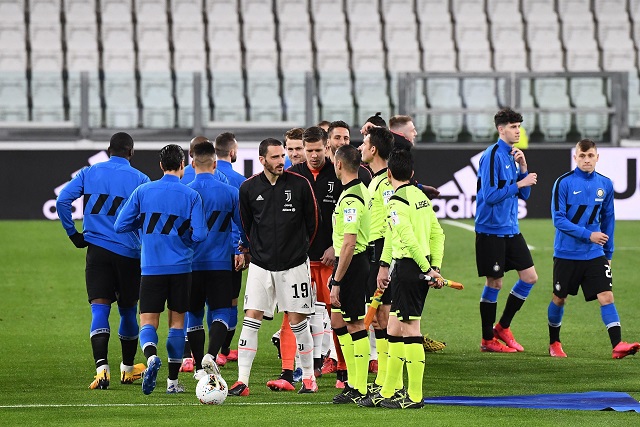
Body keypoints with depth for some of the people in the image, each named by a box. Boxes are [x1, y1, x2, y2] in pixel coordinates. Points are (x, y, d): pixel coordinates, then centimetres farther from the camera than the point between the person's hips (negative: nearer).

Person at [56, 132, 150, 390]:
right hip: (129, 253, 0)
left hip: (97, 250, 0)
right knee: (128, 310, 15)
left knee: (99, 309, -6)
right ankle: (127, 369, 28)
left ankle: (101, 368, -25)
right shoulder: (139, 179, 0)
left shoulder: (89, 173, 5)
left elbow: (62, 201, -4)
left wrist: (73, 234, 4)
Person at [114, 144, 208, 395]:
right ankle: (173, 381, 12)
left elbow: (120, 226, 1)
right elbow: (199, 235, -8)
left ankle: (151, 356, -30)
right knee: (177, 322, 11)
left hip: (151, 268, 0)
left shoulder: (143, 191, 0)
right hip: (180, 268, 0)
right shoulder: (191, 195, -3)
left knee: (148, 322, 2)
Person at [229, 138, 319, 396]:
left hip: (294, 265, -1)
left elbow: (312, 221, 5)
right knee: (251, 319, -5)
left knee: (297, 321, 2)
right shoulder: (249, 188, 0)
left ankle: (309, 377, 16)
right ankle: (242, 381, -3)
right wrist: (260, 249, 11)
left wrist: (299, 249, 10)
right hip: (261, 265, 1)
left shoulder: (300, 185, -5)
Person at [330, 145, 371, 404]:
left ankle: (360, 390, 0)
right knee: (338, 321, 16)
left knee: (355, 325, -5)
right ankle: (353, 382, 20)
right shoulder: (360, 190, 12)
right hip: (356, 262, 10)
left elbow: (349, 244, -25)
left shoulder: (351, 199, -20)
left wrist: (337, 281, -22)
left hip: (351, 265, -10)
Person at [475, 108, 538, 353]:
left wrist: (523, 168, -1)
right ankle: (488, 340, 10)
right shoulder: (493, 156, -14)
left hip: (510, 229, 8)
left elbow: (524, 195, 12)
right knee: (494, 283, -1)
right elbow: (490, 195, -21)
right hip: (491, 230, -8)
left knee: (530, 277, 5)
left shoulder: (513, 155, 11)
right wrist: (519, 183, -18)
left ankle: (502, 327, 18)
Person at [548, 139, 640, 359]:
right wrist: (588, 235, -20)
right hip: (566, 254, -3)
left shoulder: (605, 184, 4)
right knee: (559, 298, 10)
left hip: (595, 255, 3)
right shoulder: (564, 183, -9)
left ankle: (617, 345, -17)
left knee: (606, 296, -11)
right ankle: (554, 344, 28)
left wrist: (609, 252, 14)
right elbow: (558, 219, -13)